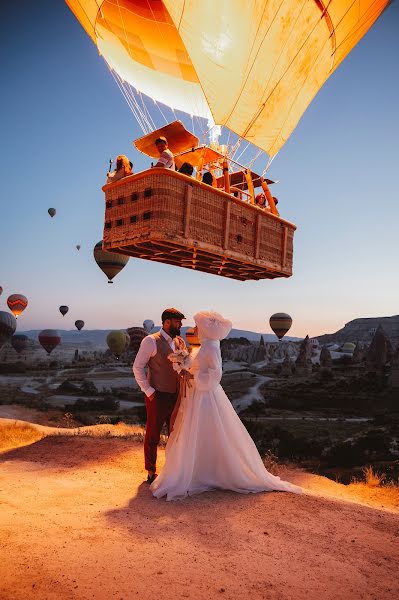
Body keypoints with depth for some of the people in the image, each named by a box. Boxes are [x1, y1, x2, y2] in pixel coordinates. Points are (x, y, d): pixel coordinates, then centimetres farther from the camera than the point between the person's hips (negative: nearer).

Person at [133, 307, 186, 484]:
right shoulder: (151, 341, -10)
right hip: (158, 396, -6)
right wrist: (148, 391, -12)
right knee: (153, 435, 7)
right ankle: (151, 472, 23)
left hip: (176, 396, 6)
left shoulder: (180, 341, 8)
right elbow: (137, 367, -9)